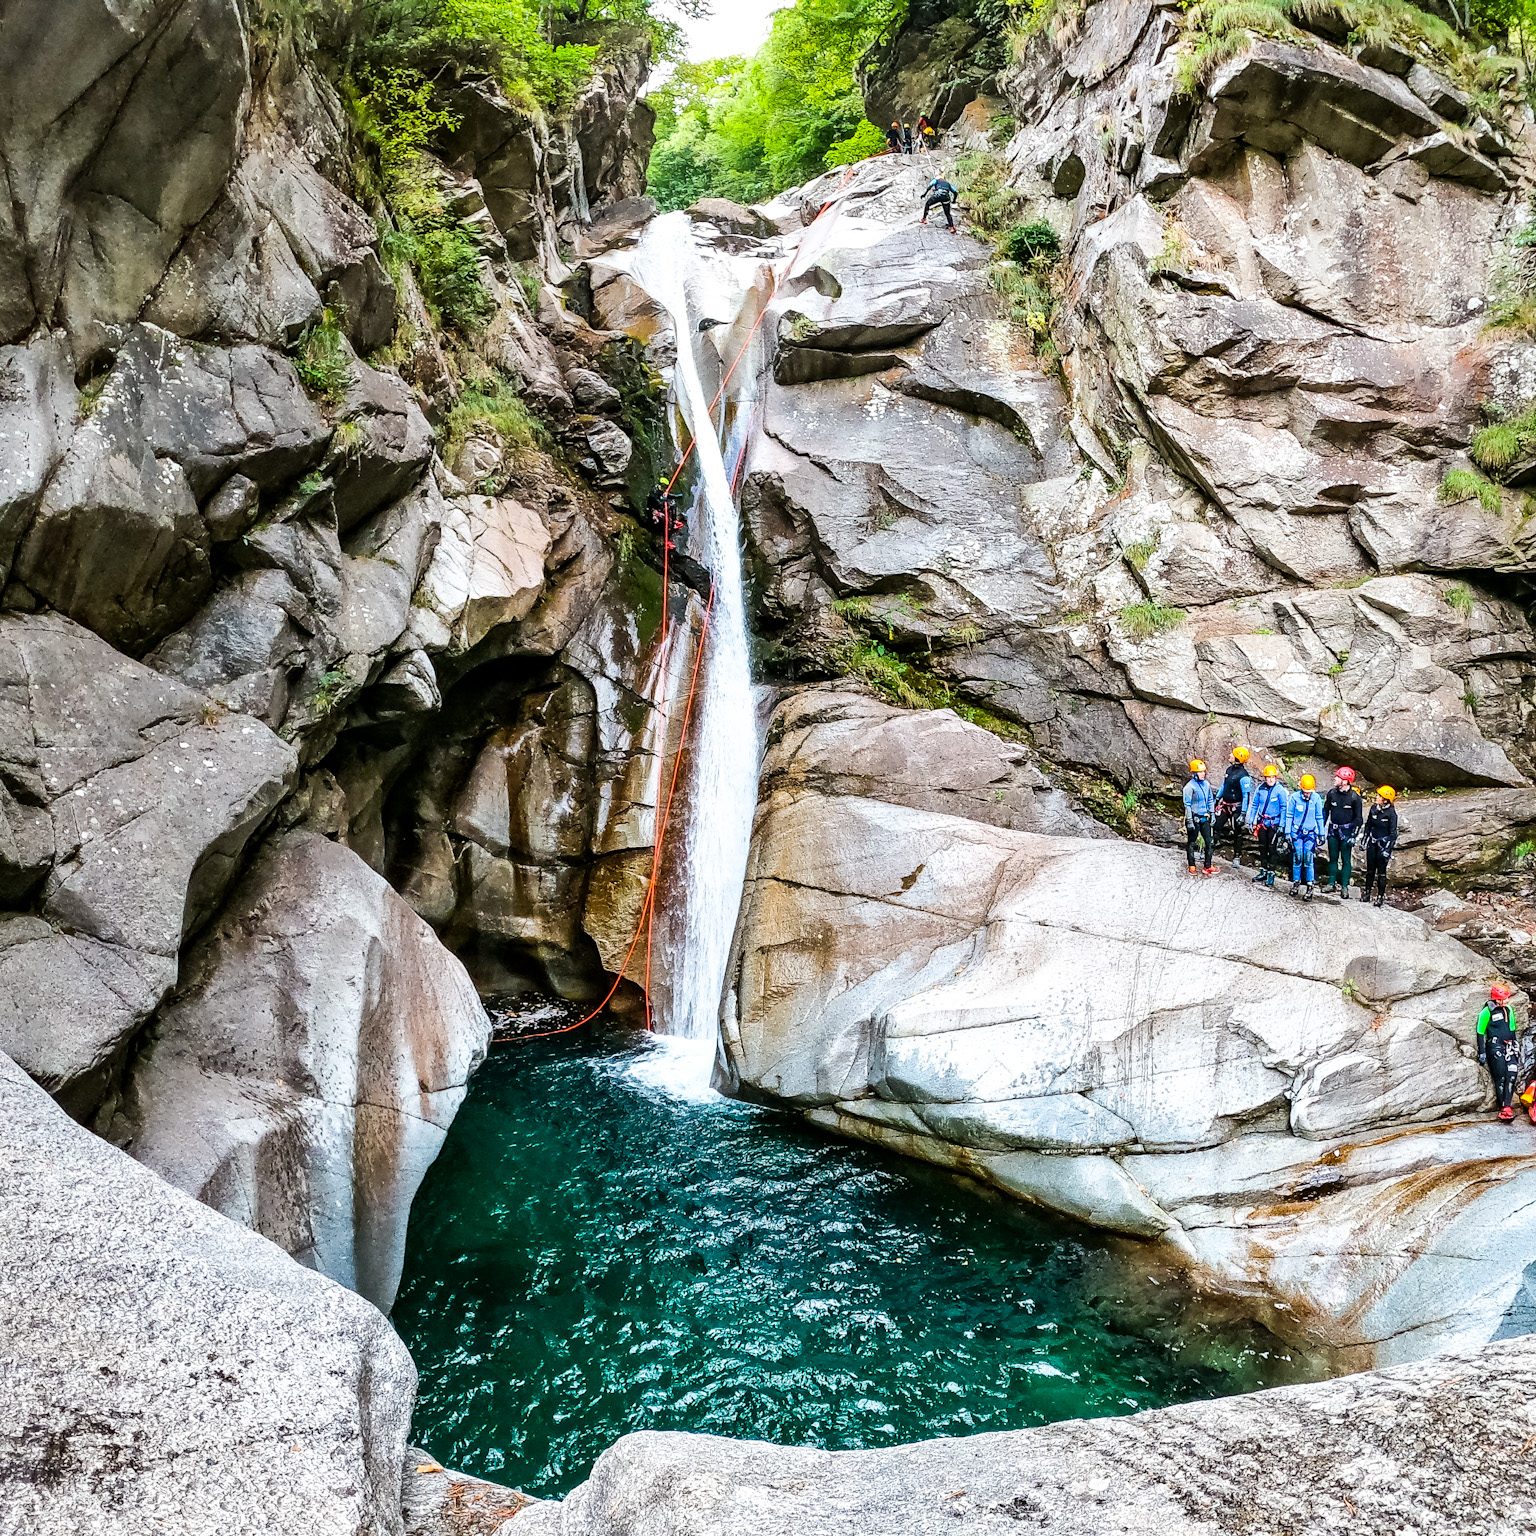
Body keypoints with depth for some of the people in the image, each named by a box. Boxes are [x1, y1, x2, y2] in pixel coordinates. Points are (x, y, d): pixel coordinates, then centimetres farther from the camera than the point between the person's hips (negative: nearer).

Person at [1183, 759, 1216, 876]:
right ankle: (1191, 866, 15)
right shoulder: (1189, 787, -14)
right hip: (1194, 818, -6)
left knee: (1208, 842, 5)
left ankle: (1208, 866, 11)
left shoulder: (1206, 784, 6)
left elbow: (1210, 800, 17)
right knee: (1191, 842, 6)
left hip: (1205, 818, 6)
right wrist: (1189, 821, -16)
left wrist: (1212, 814, 13)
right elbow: (1187, 805, -14)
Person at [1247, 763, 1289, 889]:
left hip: (1274, 824, -4)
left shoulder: (1280, 790, -11)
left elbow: (1284, 809, -10)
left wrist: (1282, 826, -13)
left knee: (1272, 849, -2)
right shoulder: (1260, 788, 1)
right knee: (1262, 848, 12)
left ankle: (1271, 874, 5)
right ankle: (1263, 871, 23)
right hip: (1262, 822, 4)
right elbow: (1254, 805, 9)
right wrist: (1250, 821, 7)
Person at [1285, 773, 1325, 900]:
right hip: (1297, 832, 0)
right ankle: (1296, 882, 16)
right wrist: (1287, 832, -2)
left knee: (1308, 860, -6)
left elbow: (1319, 817, 6)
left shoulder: (1316, 798, -5)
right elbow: (1289, 816, -1)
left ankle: (1309, 888, -2)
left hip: (1310, 833, 0)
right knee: (1297, 858, 1)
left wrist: (1321, 834, 10)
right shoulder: (1295, 797, -8)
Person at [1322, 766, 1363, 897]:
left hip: (1346, 831, -4)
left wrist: (1353, 835, -11)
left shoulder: (1354, 797, -11)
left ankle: (1344, 887, 5)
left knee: (1346, 859, 1)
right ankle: (1332, 883, 19)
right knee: (1332, 858, 10)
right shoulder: (1332, 793, -1)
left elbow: (1358, 818, -6)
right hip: (1333, 830, 4)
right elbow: (1325, 811, 9)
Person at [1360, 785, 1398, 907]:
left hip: (1384, 843, -5)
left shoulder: (1391, 813, -16)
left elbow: (1393, 833, -12)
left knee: (1381, 871, 0)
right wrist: (1365, 840, 12)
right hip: (1372, 842, 5)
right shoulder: (1374, 808, -1)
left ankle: (1381, 896, 10)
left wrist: (1388, 849, -15)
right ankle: (1367, 892, 23)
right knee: (1370, 869, 12)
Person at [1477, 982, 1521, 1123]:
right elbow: (1480, 1032, -3)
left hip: (1509, 1046, 5)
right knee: (1500, 1077, -10)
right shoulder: (1487, 1012, -6)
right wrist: (1481, 1053, -6)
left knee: (1511, 1075, -12)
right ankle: (1503, 1107, -5)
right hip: (1495, 1047, -5)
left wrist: (1517, 1048, 25)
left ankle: (1507, 1106, -14)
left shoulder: (1509, 1010, 13)